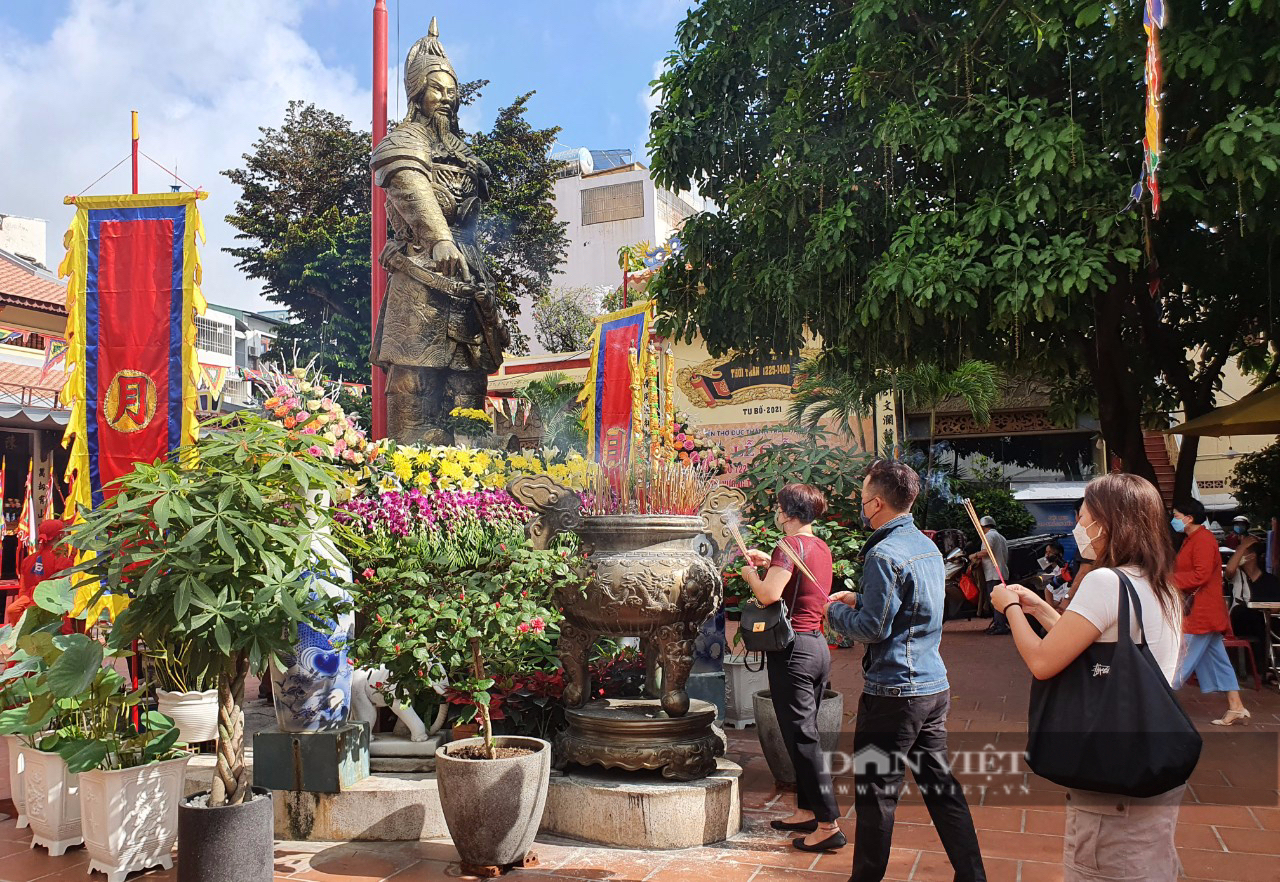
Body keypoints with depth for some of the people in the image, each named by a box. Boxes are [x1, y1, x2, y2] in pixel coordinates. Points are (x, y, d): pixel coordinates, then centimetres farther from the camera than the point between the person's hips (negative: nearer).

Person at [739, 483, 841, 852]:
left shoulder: (791, 544, -14)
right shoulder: (822, 548, 12)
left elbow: (768, 595, -23)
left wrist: (751, 573, -4)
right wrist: (770, 562, 22)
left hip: (793, 648, -9)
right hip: (818, 645, 9)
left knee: (802, 737, -5)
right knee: (804, 733, 18)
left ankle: (829, 824, -4)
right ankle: (806, 811, 26)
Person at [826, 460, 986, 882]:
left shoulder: (884, 554, -17)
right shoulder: (928, 546, 11)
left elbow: (873, 628, -18)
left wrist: (836, 612, -2)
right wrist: (859, 599, 17)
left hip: (893, 692, -9)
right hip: (935, 687, 9)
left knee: (877, 793, 3)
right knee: (940, 784, 15)